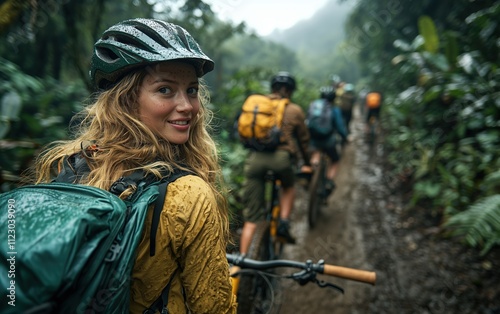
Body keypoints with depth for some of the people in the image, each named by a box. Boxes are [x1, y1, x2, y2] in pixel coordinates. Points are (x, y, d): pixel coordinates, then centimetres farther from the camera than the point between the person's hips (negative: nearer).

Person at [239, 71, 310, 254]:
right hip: (280, 156, -2)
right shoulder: (294, 110, 15)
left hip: (255, 157, 2)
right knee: (288, 187, 32)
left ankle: (242, 259, 7)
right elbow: (303, 140, 22)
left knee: (251, 216, 10)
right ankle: (284, 223, 13)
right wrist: (307, 162, 38)